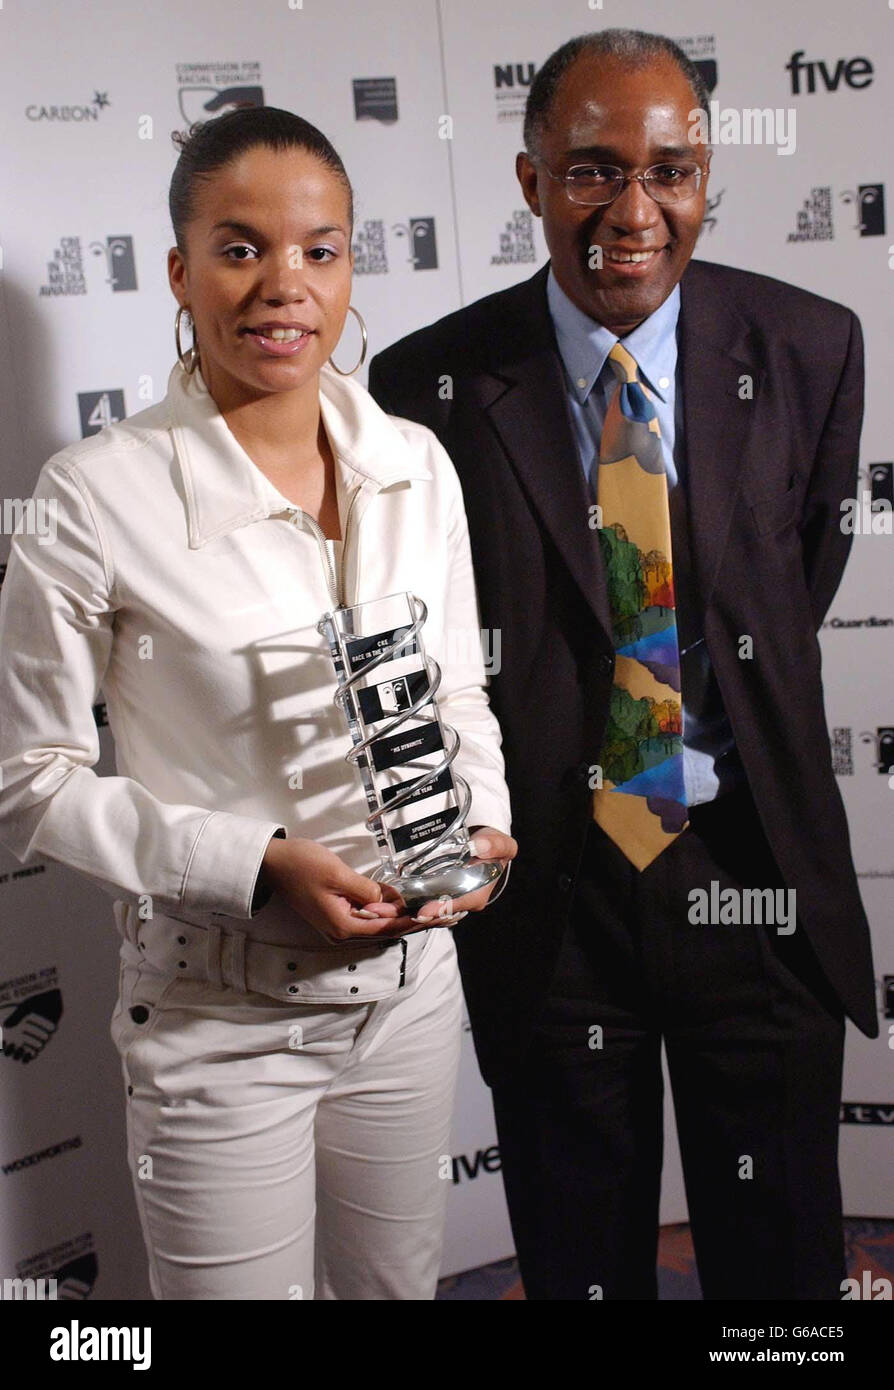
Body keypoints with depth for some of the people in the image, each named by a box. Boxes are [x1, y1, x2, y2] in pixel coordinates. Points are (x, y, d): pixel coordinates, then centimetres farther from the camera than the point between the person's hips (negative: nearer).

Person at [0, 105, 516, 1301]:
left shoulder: (417, 466, -1)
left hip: (412, 982, 5)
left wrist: (483, 828, -9)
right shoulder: (98, 496, -16)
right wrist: (256, 864, -20)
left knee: (399, 1283, 24)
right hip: (219, 1015, -4)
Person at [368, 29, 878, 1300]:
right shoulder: (429, 384, -9)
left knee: (782, 1250, 18)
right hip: (547, 881, -1)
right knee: (581, 1255, 19)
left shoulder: (809, 349, -4)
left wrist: (728, 694, 8)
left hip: (754, 867, 1)